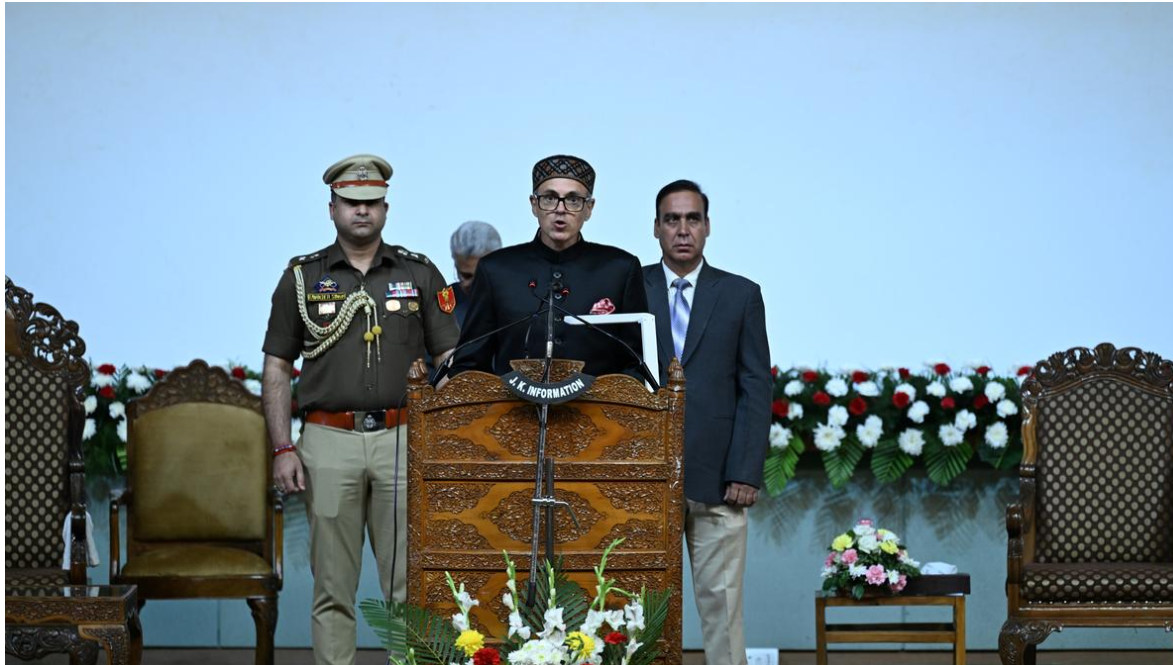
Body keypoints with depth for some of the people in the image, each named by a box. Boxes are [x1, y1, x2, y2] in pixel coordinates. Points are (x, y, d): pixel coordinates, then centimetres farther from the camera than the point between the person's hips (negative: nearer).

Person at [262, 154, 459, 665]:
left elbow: (449, 362, 7)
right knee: (333, 584, 4)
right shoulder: (302, 277, 7)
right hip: (329, 441, 0)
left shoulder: (420, 274, 8)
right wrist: (282, 448, -3)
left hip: (403, 440, 0)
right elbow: (277, 368, 7)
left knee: (410, 580, 1)